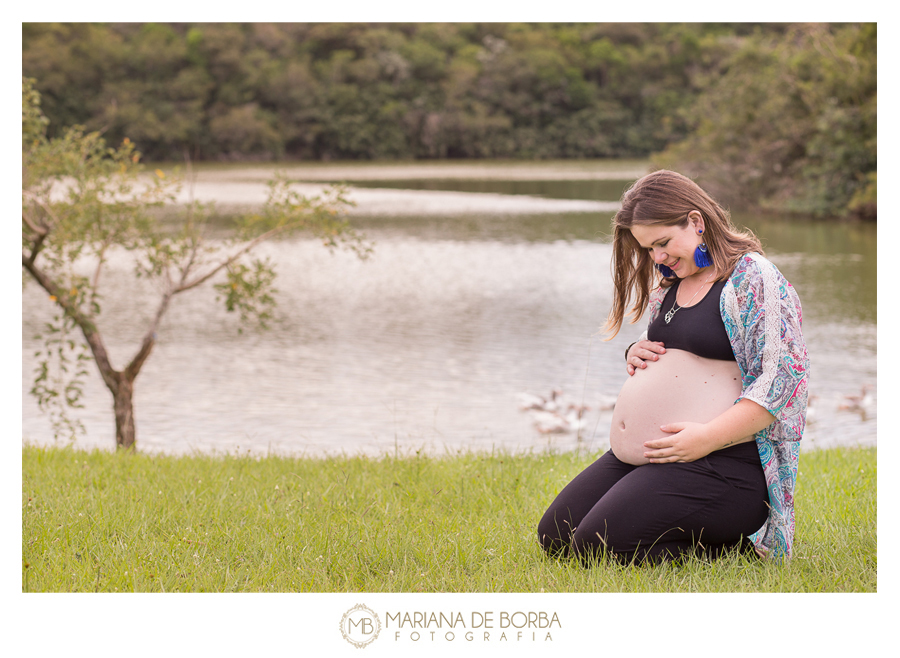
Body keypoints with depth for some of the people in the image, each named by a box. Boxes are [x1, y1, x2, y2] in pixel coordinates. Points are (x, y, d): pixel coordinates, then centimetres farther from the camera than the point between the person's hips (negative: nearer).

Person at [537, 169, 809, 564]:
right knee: (554, 536, 6)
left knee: (598, 547, -20)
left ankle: (737, 543, -3)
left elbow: (784, 377, -20)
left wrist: (708, 438, -25)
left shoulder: (754, 278, -11)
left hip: (719, 462, -10)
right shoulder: (671, 284, 16)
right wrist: (636, 353, 7)